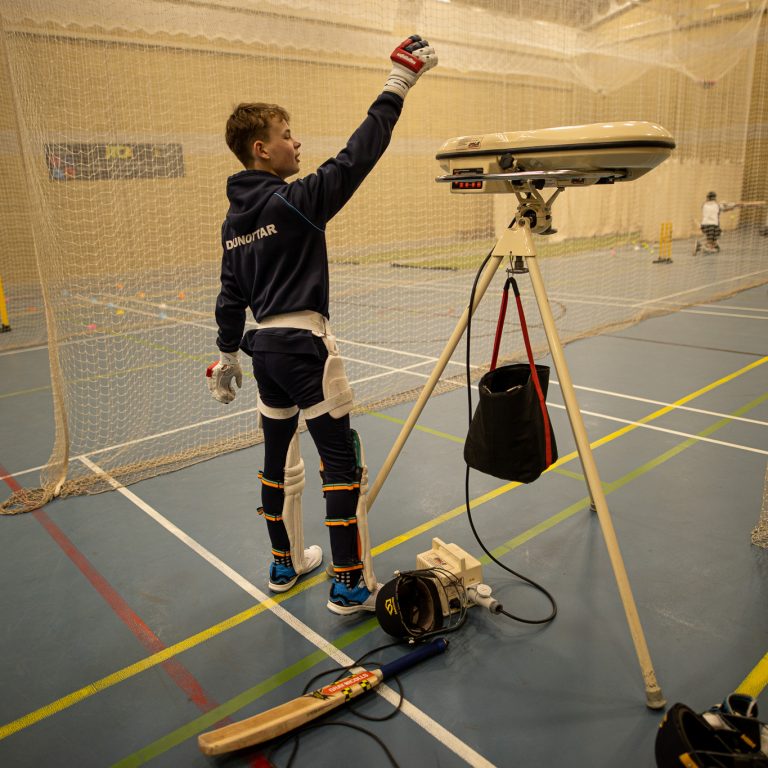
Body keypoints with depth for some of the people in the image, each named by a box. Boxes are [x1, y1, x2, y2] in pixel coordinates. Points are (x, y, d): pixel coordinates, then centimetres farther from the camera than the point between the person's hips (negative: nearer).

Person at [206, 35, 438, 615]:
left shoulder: (235, 219, 11)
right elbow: (355, 158, -17)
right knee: (343, 462, -1)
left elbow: (231, 296, 15)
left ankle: (286, 563, 32)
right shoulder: (293, 201, -12)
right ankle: (351, 585, 6)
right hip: (303, 343, -8)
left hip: (265, 345, 9)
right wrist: (398, 85, -12)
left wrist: (228, 356, 23)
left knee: (280, 458, 17)